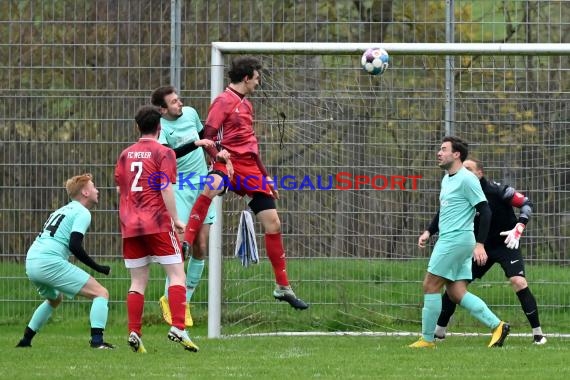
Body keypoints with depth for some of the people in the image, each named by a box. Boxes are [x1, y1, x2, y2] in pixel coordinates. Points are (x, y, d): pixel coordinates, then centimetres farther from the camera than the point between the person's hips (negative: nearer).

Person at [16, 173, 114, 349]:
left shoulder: (63, 210, 27)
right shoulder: (82, 213, 0)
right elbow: (75, 246, -13)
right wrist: (98, 268, -6)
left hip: (31, 262, 9)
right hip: (50, 262, -9)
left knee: (55, 299, 37)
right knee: (101, 293, -6)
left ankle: (25, 340, 34)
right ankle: (97, 340, -23)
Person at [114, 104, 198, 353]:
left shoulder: (125, 154, 13)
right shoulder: (163, 153, -3)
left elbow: (119, 189, 15)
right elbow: (166, 189, -11)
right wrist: (176, 219, -6)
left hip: (130, 226, 5)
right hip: (158, 224, -5)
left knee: (138, 281, 8)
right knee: (177, 274, -2)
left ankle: (134, 333, -2)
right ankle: (178, 328, -17)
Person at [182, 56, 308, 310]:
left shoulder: (246, 105, 21)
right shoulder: (224, 101, -4)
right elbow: (207, 137, -10)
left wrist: (267, 178, 27)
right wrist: (222, 159, -26)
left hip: (250, 168, 8)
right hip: (229, 163, -8)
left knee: (273, 223, 5)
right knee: (211, 187, -43)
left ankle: (283, 287, 15)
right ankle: (185, 244, -40)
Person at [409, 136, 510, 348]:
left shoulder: (466, 179, -11)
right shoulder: (446, 179, 18)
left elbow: (485, 211, -15)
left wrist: (480, 244, -19)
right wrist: (428, 232, 17)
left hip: (457, 239, -9)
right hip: (449, 240, 9)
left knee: (430, 285, -6)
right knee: (456, 293, 6)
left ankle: (427, 339, 0)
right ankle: (497, 326, 5)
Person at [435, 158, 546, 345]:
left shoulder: (498, 191, -18)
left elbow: (526, 203, -11)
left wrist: (518, 228, -22)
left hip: (505, 244, -5)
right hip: (481, 246, 5)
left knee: (518, 282, -22)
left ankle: (537, 333, -12)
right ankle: (439, 331, 12)